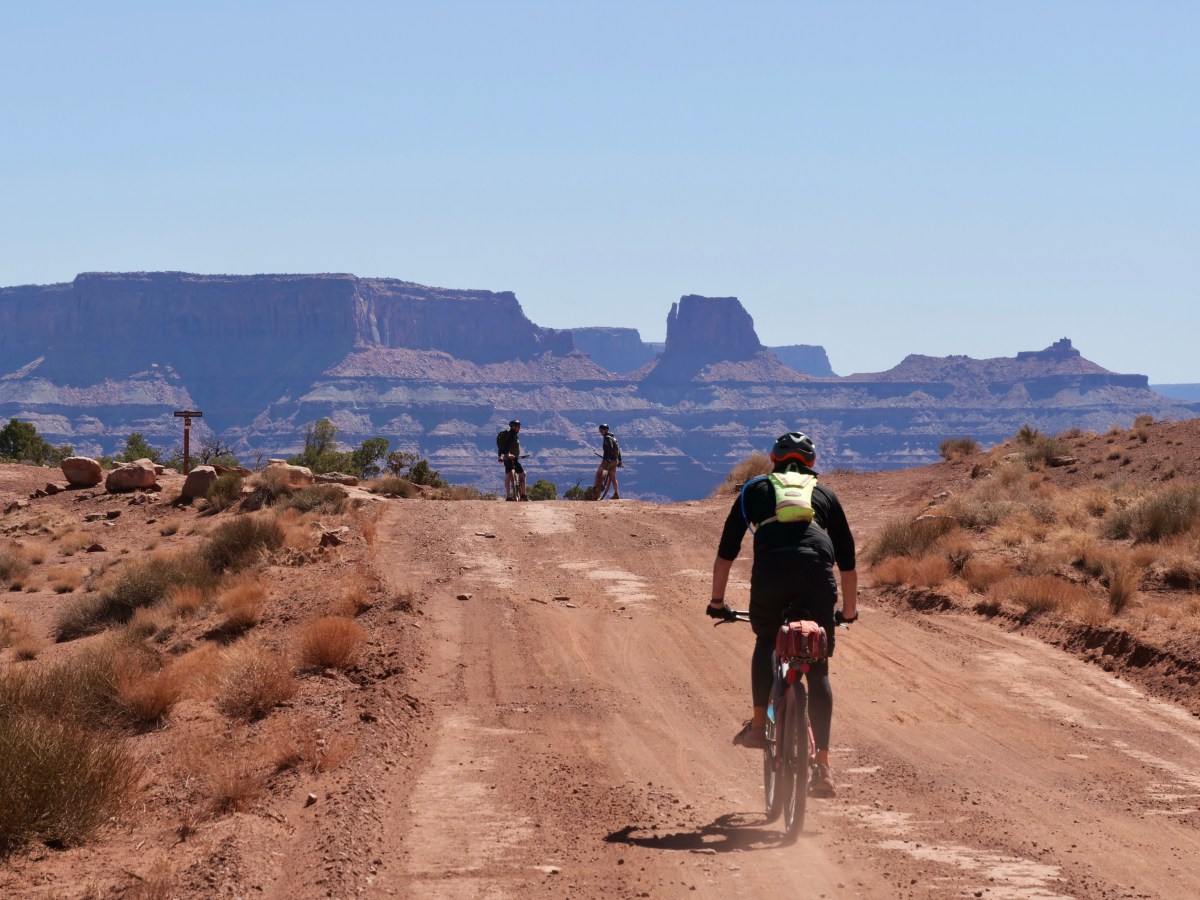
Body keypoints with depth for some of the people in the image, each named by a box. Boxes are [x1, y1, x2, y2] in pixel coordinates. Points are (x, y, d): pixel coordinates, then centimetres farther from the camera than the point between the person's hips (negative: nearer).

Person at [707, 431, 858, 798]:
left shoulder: (755, 490, 29)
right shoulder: (824, 494, 32)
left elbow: (726, 550, 29)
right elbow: (847, 558, 34)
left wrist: (717, 601, 38)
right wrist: (849, 609, 45)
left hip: (771, 569, -1)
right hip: (817, 572, 1)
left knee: (766, 643, 29)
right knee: (818, 669, 8)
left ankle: (758, 725, 25)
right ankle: (823, 765, 3)